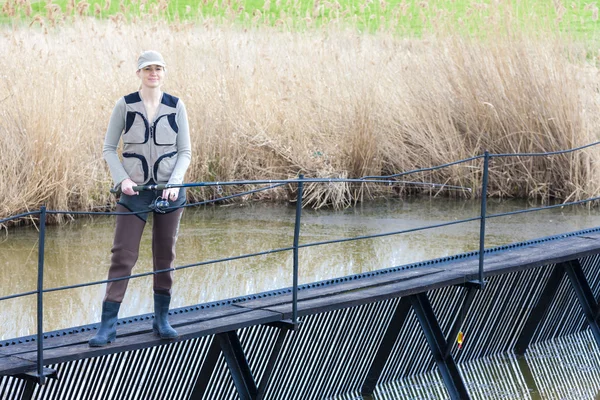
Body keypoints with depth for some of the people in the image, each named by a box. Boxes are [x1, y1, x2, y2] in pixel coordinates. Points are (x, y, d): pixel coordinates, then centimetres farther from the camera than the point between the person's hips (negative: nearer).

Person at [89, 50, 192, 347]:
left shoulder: (176, 106, 0)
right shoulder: (125, 105, -3)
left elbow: (185, 152, 2)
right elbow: (109, 148, 1)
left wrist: (175, 182, -13)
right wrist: (121, 179, -13)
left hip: (169, 191, 2)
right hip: (135, 190, -1)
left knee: (165, 256, 9)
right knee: (122, 255, -5)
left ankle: (162, 320, 20)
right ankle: (107, 326, -5)